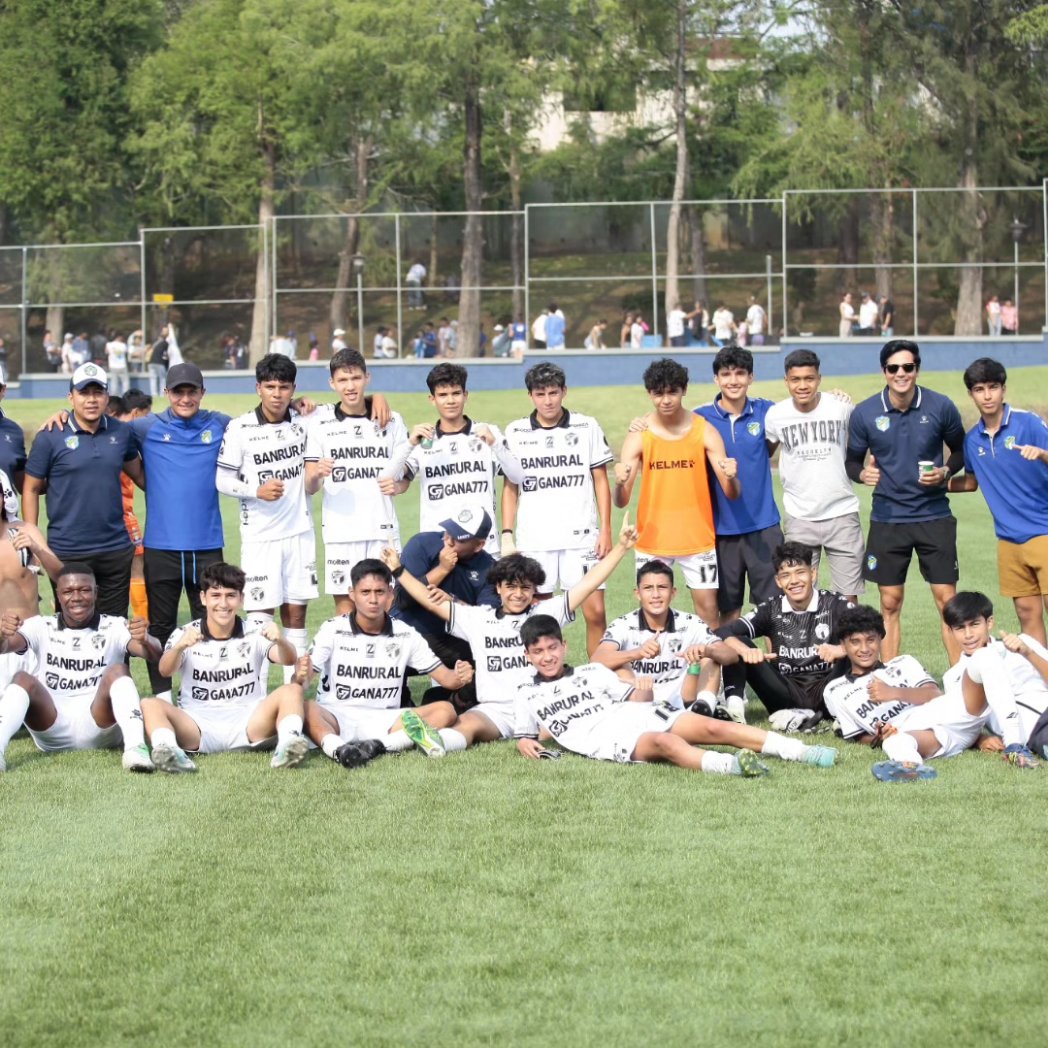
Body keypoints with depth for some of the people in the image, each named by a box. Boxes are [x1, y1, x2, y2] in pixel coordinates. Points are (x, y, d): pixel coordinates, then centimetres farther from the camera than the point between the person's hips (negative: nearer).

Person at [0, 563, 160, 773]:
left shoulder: (114, 627, 5)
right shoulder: (42, 627, 9)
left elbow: (154, 655, -12)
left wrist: (145, 640, -38)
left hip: (99, 726, -1)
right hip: (51, 730, 1)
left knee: (117, 671, -24)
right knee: (22, 679, -22)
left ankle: (135, 748, -45)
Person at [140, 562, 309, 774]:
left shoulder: (254, 635, 6)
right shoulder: (185, 635, 5)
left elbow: (288, 660, -11)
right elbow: (165, 670, -14)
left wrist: (279, 641, -36)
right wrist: (180, 646, -37)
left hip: (247, 725, 0)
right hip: (197, 726, 0)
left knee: (292, 690, -21)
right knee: (150, 705, -24)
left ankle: (287, 745, -45)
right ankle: (167, 750, -51)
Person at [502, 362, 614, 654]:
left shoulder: (587, 427, 5)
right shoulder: (515, 432, 7)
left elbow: (601, 481, 8)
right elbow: (510, 487, 11)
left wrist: (606, 530, 0)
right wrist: (507, 535, 3)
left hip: (581, 537, -1)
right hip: (532, 540, 1)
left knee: (595, 610, -8)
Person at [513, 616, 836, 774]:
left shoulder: (592, 672, 24)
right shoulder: (528, 695, 18)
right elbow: (525, 736, 22)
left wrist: (642, 691, -2)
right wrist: (526, 744, -2)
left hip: (639, 715, 5)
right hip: (609, 742, -4)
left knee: (712, 727, -17)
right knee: (665, 742, -37)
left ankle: (800, 751, -24)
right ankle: (729, 765, -63)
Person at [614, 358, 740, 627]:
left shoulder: (704, 431, -5)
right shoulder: (638, 436, -5)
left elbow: (732, 494, -7)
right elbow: (621, 502, -9)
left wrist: (731, 477, -31)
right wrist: (620, 483, -33)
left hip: (698, 539, 0)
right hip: (652, 540, 0)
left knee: (708, 609, 1)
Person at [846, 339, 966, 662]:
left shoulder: (941, 407, -5)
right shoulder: (865, 414, -4)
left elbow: (961, 450, 9)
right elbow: (852, 460, 7)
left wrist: (946, 472, -11)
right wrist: (862, 473, -15)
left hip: (934, 516, -1)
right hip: (887, 519, 1)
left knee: (947, 600, -2)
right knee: (890, 604, 5)